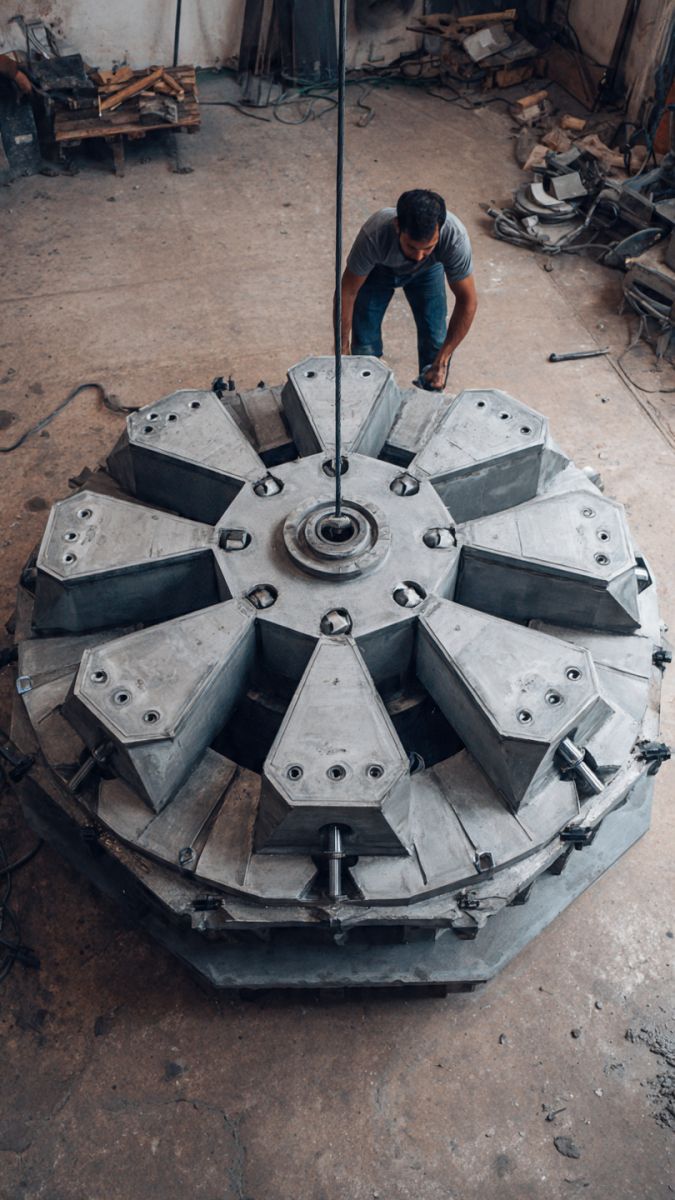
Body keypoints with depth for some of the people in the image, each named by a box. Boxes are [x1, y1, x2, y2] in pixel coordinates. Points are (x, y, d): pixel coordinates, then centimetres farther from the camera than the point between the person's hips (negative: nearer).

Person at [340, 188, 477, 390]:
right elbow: (347, 292, -29)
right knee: (364, 341, -8)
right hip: (378, 269, -1)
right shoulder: (374, 234, -44)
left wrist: (442, 360, -29)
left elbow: (467, 301, -28)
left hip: (428, 270, 1)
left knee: (435, 340, -7)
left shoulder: (455, 237, -41)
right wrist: (342, 349, -22)